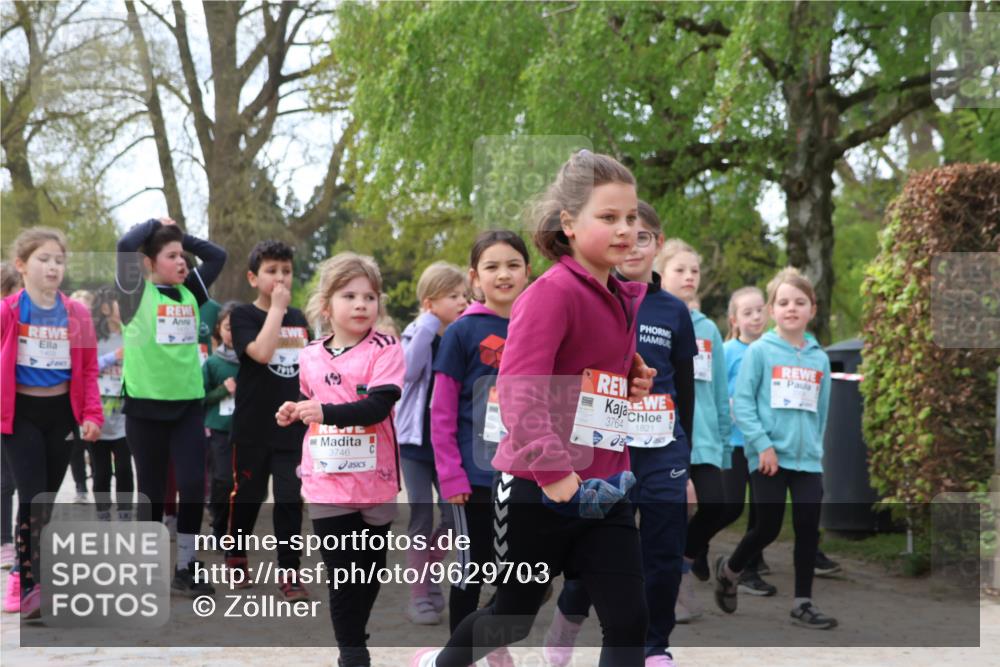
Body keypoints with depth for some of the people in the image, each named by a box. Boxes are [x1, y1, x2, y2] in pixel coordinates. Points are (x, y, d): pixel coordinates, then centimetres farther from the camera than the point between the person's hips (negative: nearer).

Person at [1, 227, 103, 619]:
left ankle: (36, 574, 25)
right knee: (33, 497, -11)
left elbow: (88, 367, 6)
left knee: (49, 498, 11)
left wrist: (92, 415, -2)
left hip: (62, 412, 4)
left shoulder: (76, 313, 1)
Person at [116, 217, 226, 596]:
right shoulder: (136, 293, -5)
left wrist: (179, 235, 7)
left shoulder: (189, 292, 9)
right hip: (146, 404, -4)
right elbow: (125, 246, -19)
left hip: (188, 403, 4)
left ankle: (185, 569, 11)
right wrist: (156, 224, -3)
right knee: (152, 491, 6)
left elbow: (218, 256, 12)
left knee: (193, 485, -3)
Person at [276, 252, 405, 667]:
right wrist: (294, 412, 2)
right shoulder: (311, 356, 5)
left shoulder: (385, 349, -9)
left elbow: (379, 406, -22)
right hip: (326, 481, 2)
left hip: (374, 480, -1)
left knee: (371, 565, 15)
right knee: (342, 572, 0)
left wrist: (328, 411, -32)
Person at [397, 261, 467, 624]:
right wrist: (430, 324, -22)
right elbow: (410, 370, -26)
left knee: (453, 516, 3)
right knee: (421, 518, 1)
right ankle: (419, 596, 9)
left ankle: (427, 571, 27)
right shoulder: (417, 335, -5)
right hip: (417, 441, -3)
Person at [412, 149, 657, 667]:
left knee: (629, 622, -2)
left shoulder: (625, 300, 10)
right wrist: (554, 472, -32)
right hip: (536, 491, -7)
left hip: (604, 492, 7)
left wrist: (634, 384, 5)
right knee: (513, 616, 12)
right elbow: (518, 391, -25)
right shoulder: (552, 292, -16)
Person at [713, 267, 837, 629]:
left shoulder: (820, 359, 8)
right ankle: (729, 570, 28)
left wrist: (816, 447, 8)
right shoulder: (759, 351, -6)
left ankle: (803, 602, 12)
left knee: (808, 530, 2)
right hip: (769, 457, -4)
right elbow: (741, 402, -9)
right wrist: (762, 444, -16)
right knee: (768, 528, 1)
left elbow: (822, 411, 14)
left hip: (808, 459, 4)